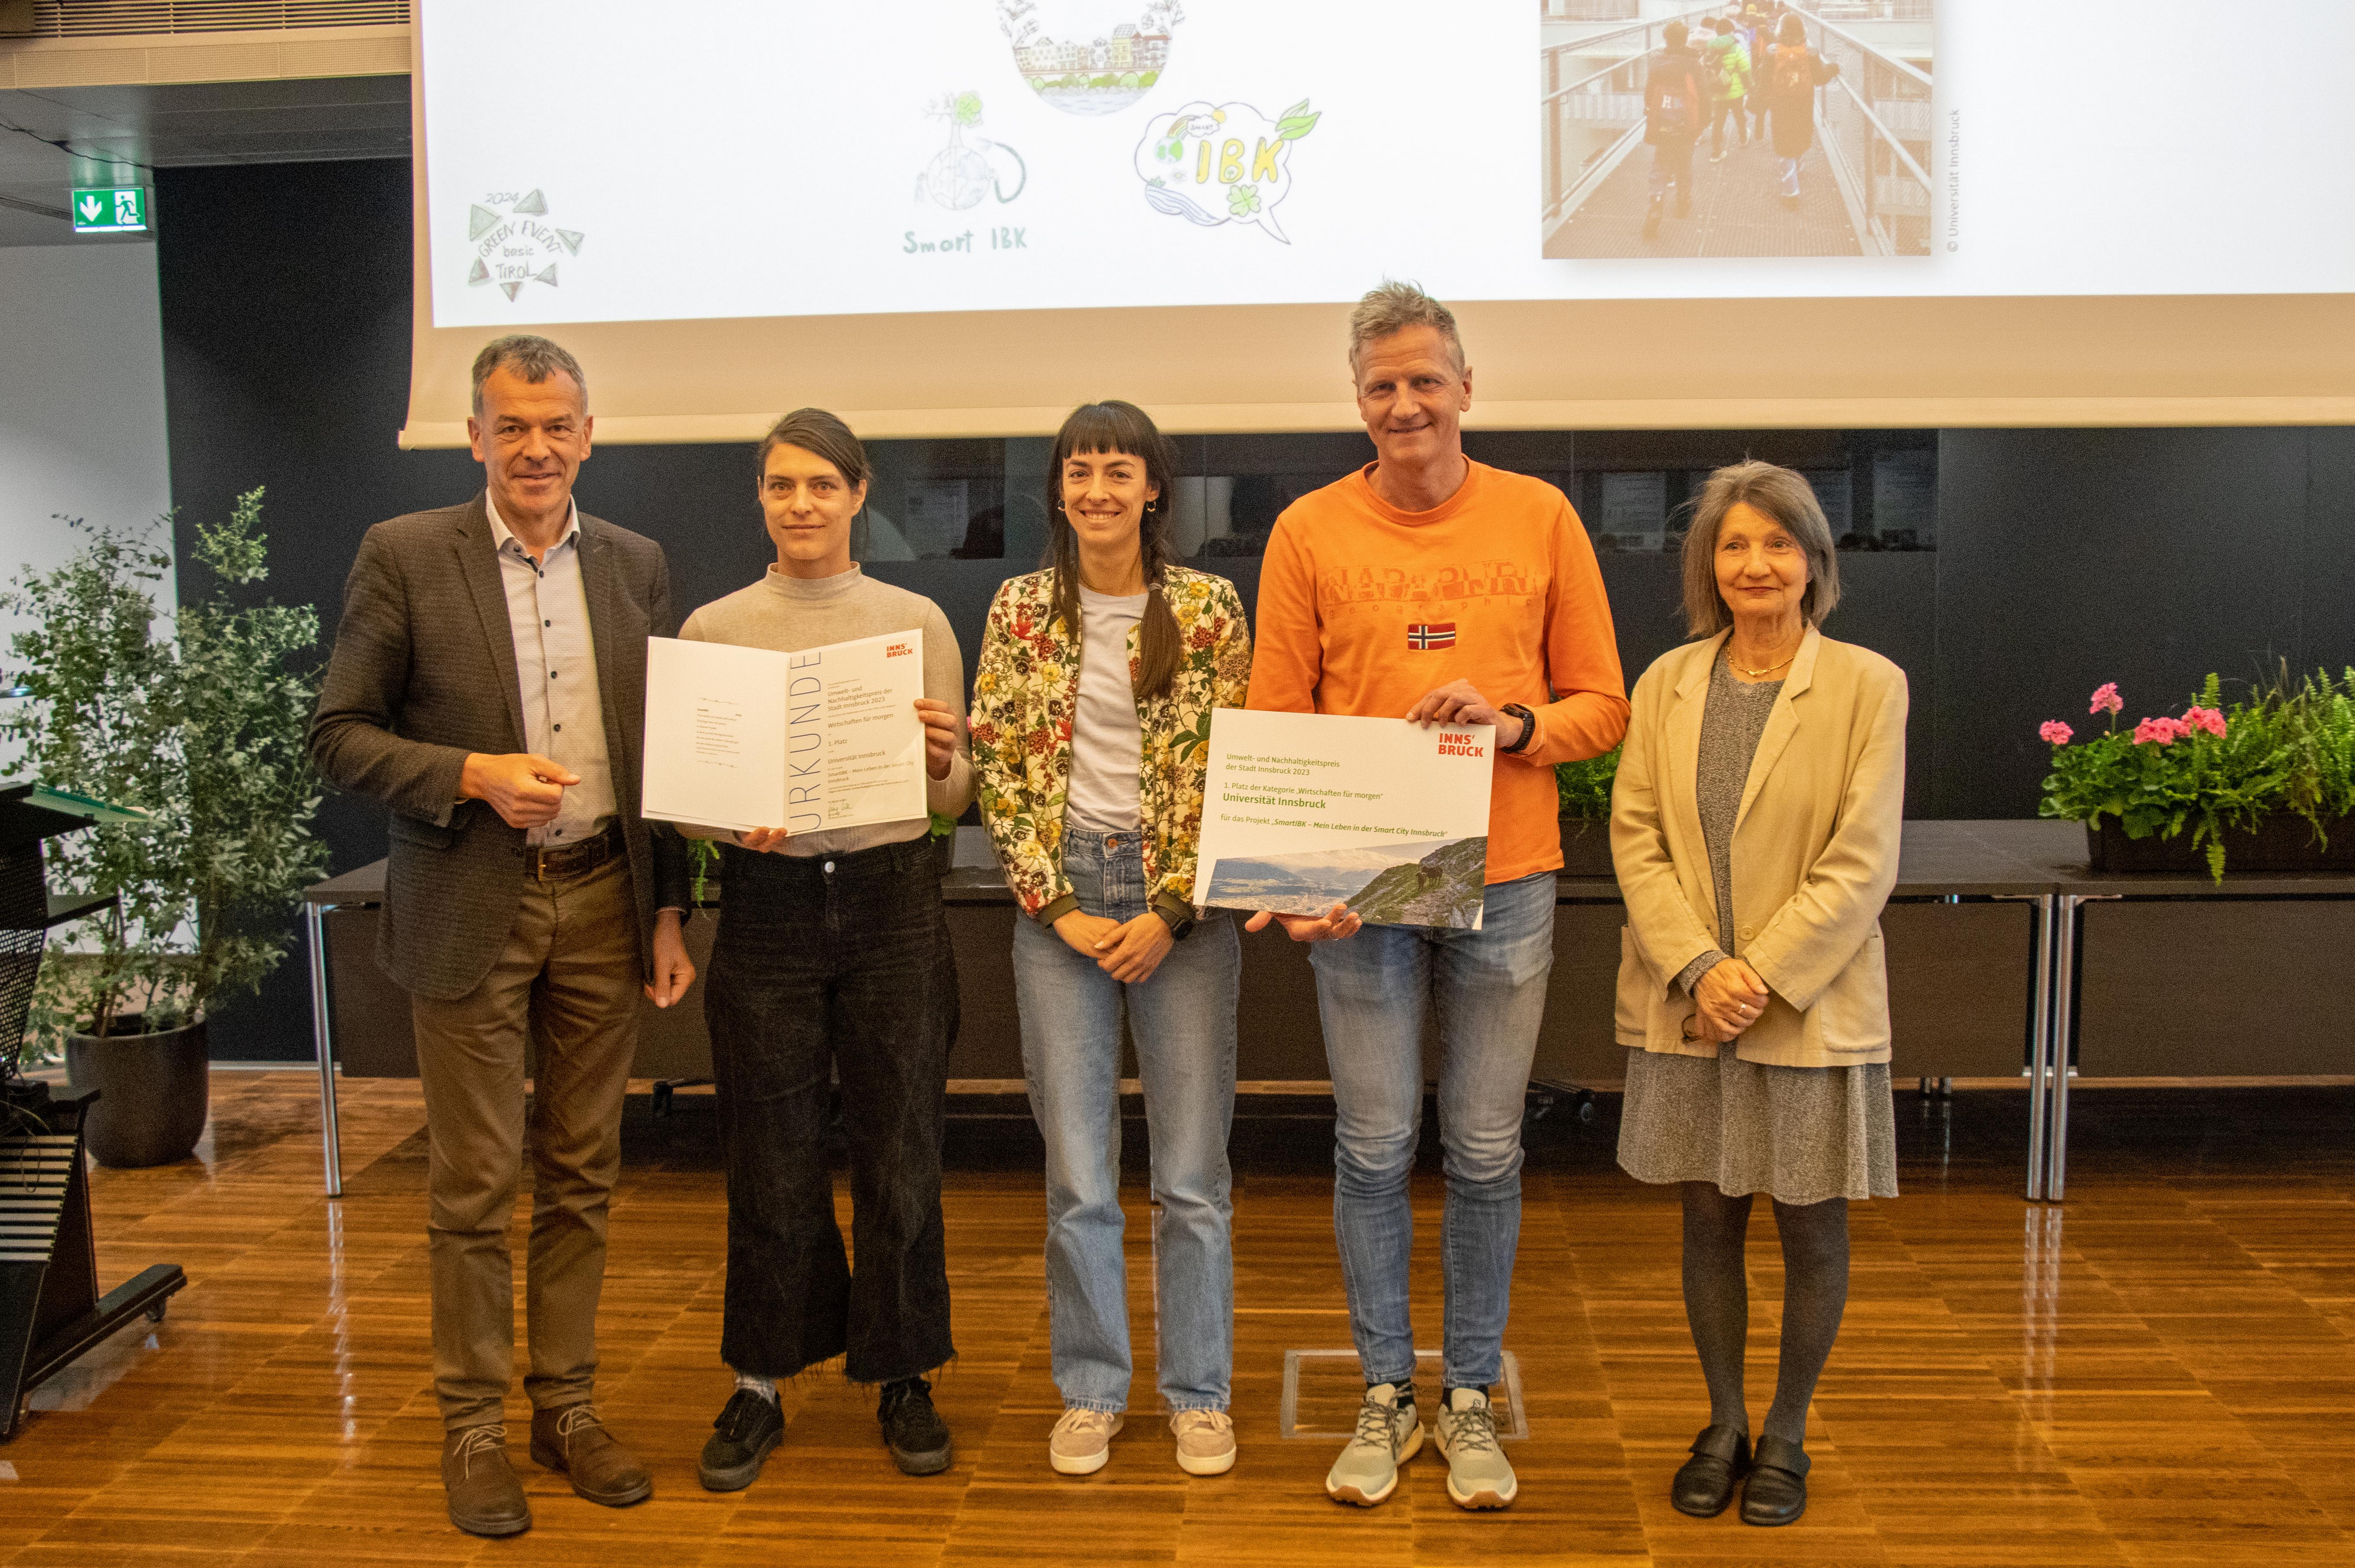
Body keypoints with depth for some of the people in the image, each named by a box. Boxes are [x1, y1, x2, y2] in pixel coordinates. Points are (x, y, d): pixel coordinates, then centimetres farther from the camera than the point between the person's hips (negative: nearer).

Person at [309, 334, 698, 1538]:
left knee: (582, 1173, 11)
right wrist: (473, 776, -18)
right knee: (474, 1187, 5)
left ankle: (566, 1404, 25)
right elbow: (339, 737, -3)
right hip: (473, 909, -3)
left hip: (604, 905, 3)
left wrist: (669, 909, 7)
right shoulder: (404, 557, -2)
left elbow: (661, 750, 11)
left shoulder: (636, 566, 8)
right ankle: (474, 1425, 21)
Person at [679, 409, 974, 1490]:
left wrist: (940, 761, -17)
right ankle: (761, 1384, 26)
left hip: (892, 903, 0)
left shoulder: (916, 620, 3)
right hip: (766, 906, 0)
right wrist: (732, 822, -15)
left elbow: (954, 799, 5)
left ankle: (903, 1380, 24)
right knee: (772, 1157, 8)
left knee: (898, 1150, 7)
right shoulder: (713, 629, 4)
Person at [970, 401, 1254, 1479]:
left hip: (1183, 900, -1)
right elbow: (997, 770, 4)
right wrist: (1057, 907, -5)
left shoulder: (1209, 608, 0)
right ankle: (1091, 1392, 23)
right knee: (1076, 1173, 6)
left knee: (1192, 1171, 5)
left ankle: (1198, 1394, 21)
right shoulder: (1021, 610, 4)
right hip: (1061, 897, 1)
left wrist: (1170, 913, -9)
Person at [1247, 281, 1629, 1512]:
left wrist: (1511, 726, -15)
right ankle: (1386, 1395, 25)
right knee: (1374, 1149, 8)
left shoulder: (1539, 517, 3)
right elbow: (1273, 727, 2)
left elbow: (1602, 704, 6)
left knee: (1486, 1153, 9)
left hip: (1505, 882, 1)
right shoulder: (1310, 531, 1)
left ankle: (1469, 1396, 26)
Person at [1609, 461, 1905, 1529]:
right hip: (1684, 1006, 2)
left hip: (1812, 1009, -2)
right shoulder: (1667, 683, 5)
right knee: (1708, 1220, 12)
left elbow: (1862, 863, -9)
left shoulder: (1867, 686, -4)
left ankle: (1785, 1437, 28)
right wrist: (1699, 969, -12)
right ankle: (1722, 1427, 30)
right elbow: (1635, 838, 0)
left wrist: (1760, 974, -15)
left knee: (1810, 1231, 9)